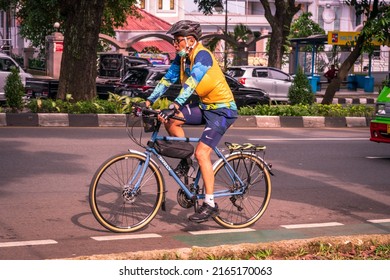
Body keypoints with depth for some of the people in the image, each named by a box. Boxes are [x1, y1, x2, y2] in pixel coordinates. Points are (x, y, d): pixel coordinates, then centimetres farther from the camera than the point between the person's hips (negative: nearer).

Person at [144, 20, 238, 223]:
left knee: (202, 153, -17)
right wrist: (149, 101, -6)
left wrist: (174, 106, -44)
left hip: (222, 109, -8)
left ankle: (210, 204, -9)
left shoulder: (202, 55, -21)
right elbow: (168, 79, 4)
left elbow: (192, 82, -34)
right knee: (170, 119, -10)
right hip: (205, 106, 8)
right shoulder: (182, 57, 4)